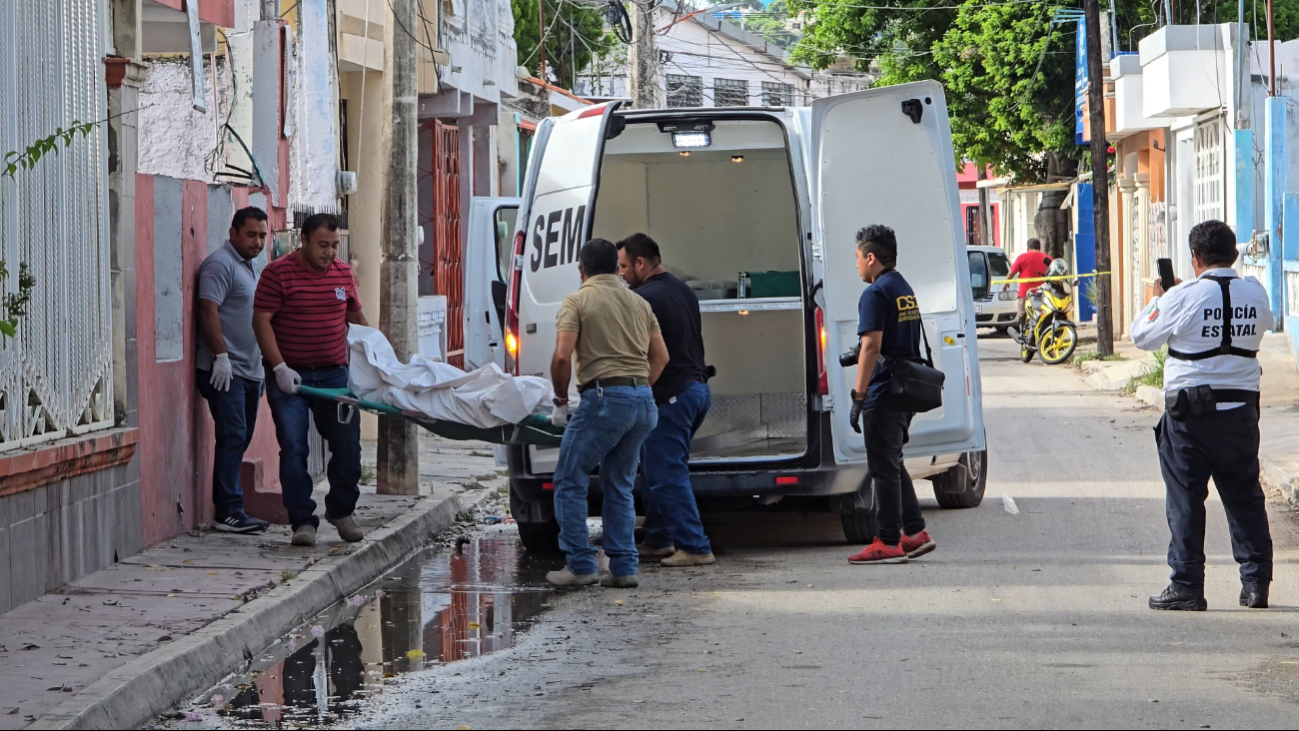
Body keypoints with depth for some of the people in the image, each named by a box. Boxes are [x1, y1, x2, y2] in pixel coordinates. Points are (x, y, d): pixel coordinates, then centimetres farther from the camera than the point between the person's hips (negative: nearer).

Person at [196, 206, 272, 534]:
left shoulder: (251, 266, 20)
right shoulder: (220, 264, -10)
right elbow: (209, 310, -19)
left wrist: (265, 364, 25)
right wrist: (221, 356, -24)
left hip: (249, 369, 10)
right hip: (225, 370, -10)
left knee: (240, 438, 9)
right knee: (232, 436, -13)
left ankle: (229, 507, 13)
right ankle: (229, 512, -14)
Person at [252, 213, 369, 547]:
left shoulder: (343, 273, 9)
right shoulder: (279, 273, -7)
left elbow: (355, 316, 22)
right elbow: (261, 321, -10)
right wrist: (280, 367, -17)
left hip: (334, 373, 4)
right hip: (289, 375, -4)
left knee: (347, 446, 4)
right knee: (294, 449, -6)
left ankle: (341, 510, 25)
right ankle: (303, 521, 0)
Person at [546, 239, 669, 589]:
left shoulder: (578, 301, -2)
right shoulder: (639, 303, 17)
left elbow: (562, 356, -13)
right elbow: (661, 356, 16)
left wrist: (561, 394, 3)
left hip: (604, 398, -6)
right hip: (643, 400, 6)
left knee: (570, 483, 4)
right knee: (620, 487, 15)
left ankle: (580, 565, 1)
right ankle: (623, 568, 9)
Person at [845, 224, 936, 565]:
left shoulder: (876, 294, -14)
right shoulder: (905, 290, 16)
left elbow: (872, 346, -21)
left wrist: (858, 396, -20)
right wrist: (860, 355, 25)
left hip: (884, 394, -9)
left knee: (884, 467, -4)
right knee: (893, 464, 18)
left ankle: (888, 543, -2)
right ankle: (915, 533, 18)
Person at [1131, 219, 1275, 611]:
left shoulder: (1184, 297, -12)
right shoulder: (1255, 293, 1)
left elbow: (1143, 336, -2)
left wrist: (1157, 299, 17)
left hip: (1191, 413, -4)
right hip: (1241, 410, 4)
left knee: (1186, 499, 2)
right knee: (1245, 498, 12)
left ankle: (1187, 586, 1)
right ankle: (1256, 582, 12)